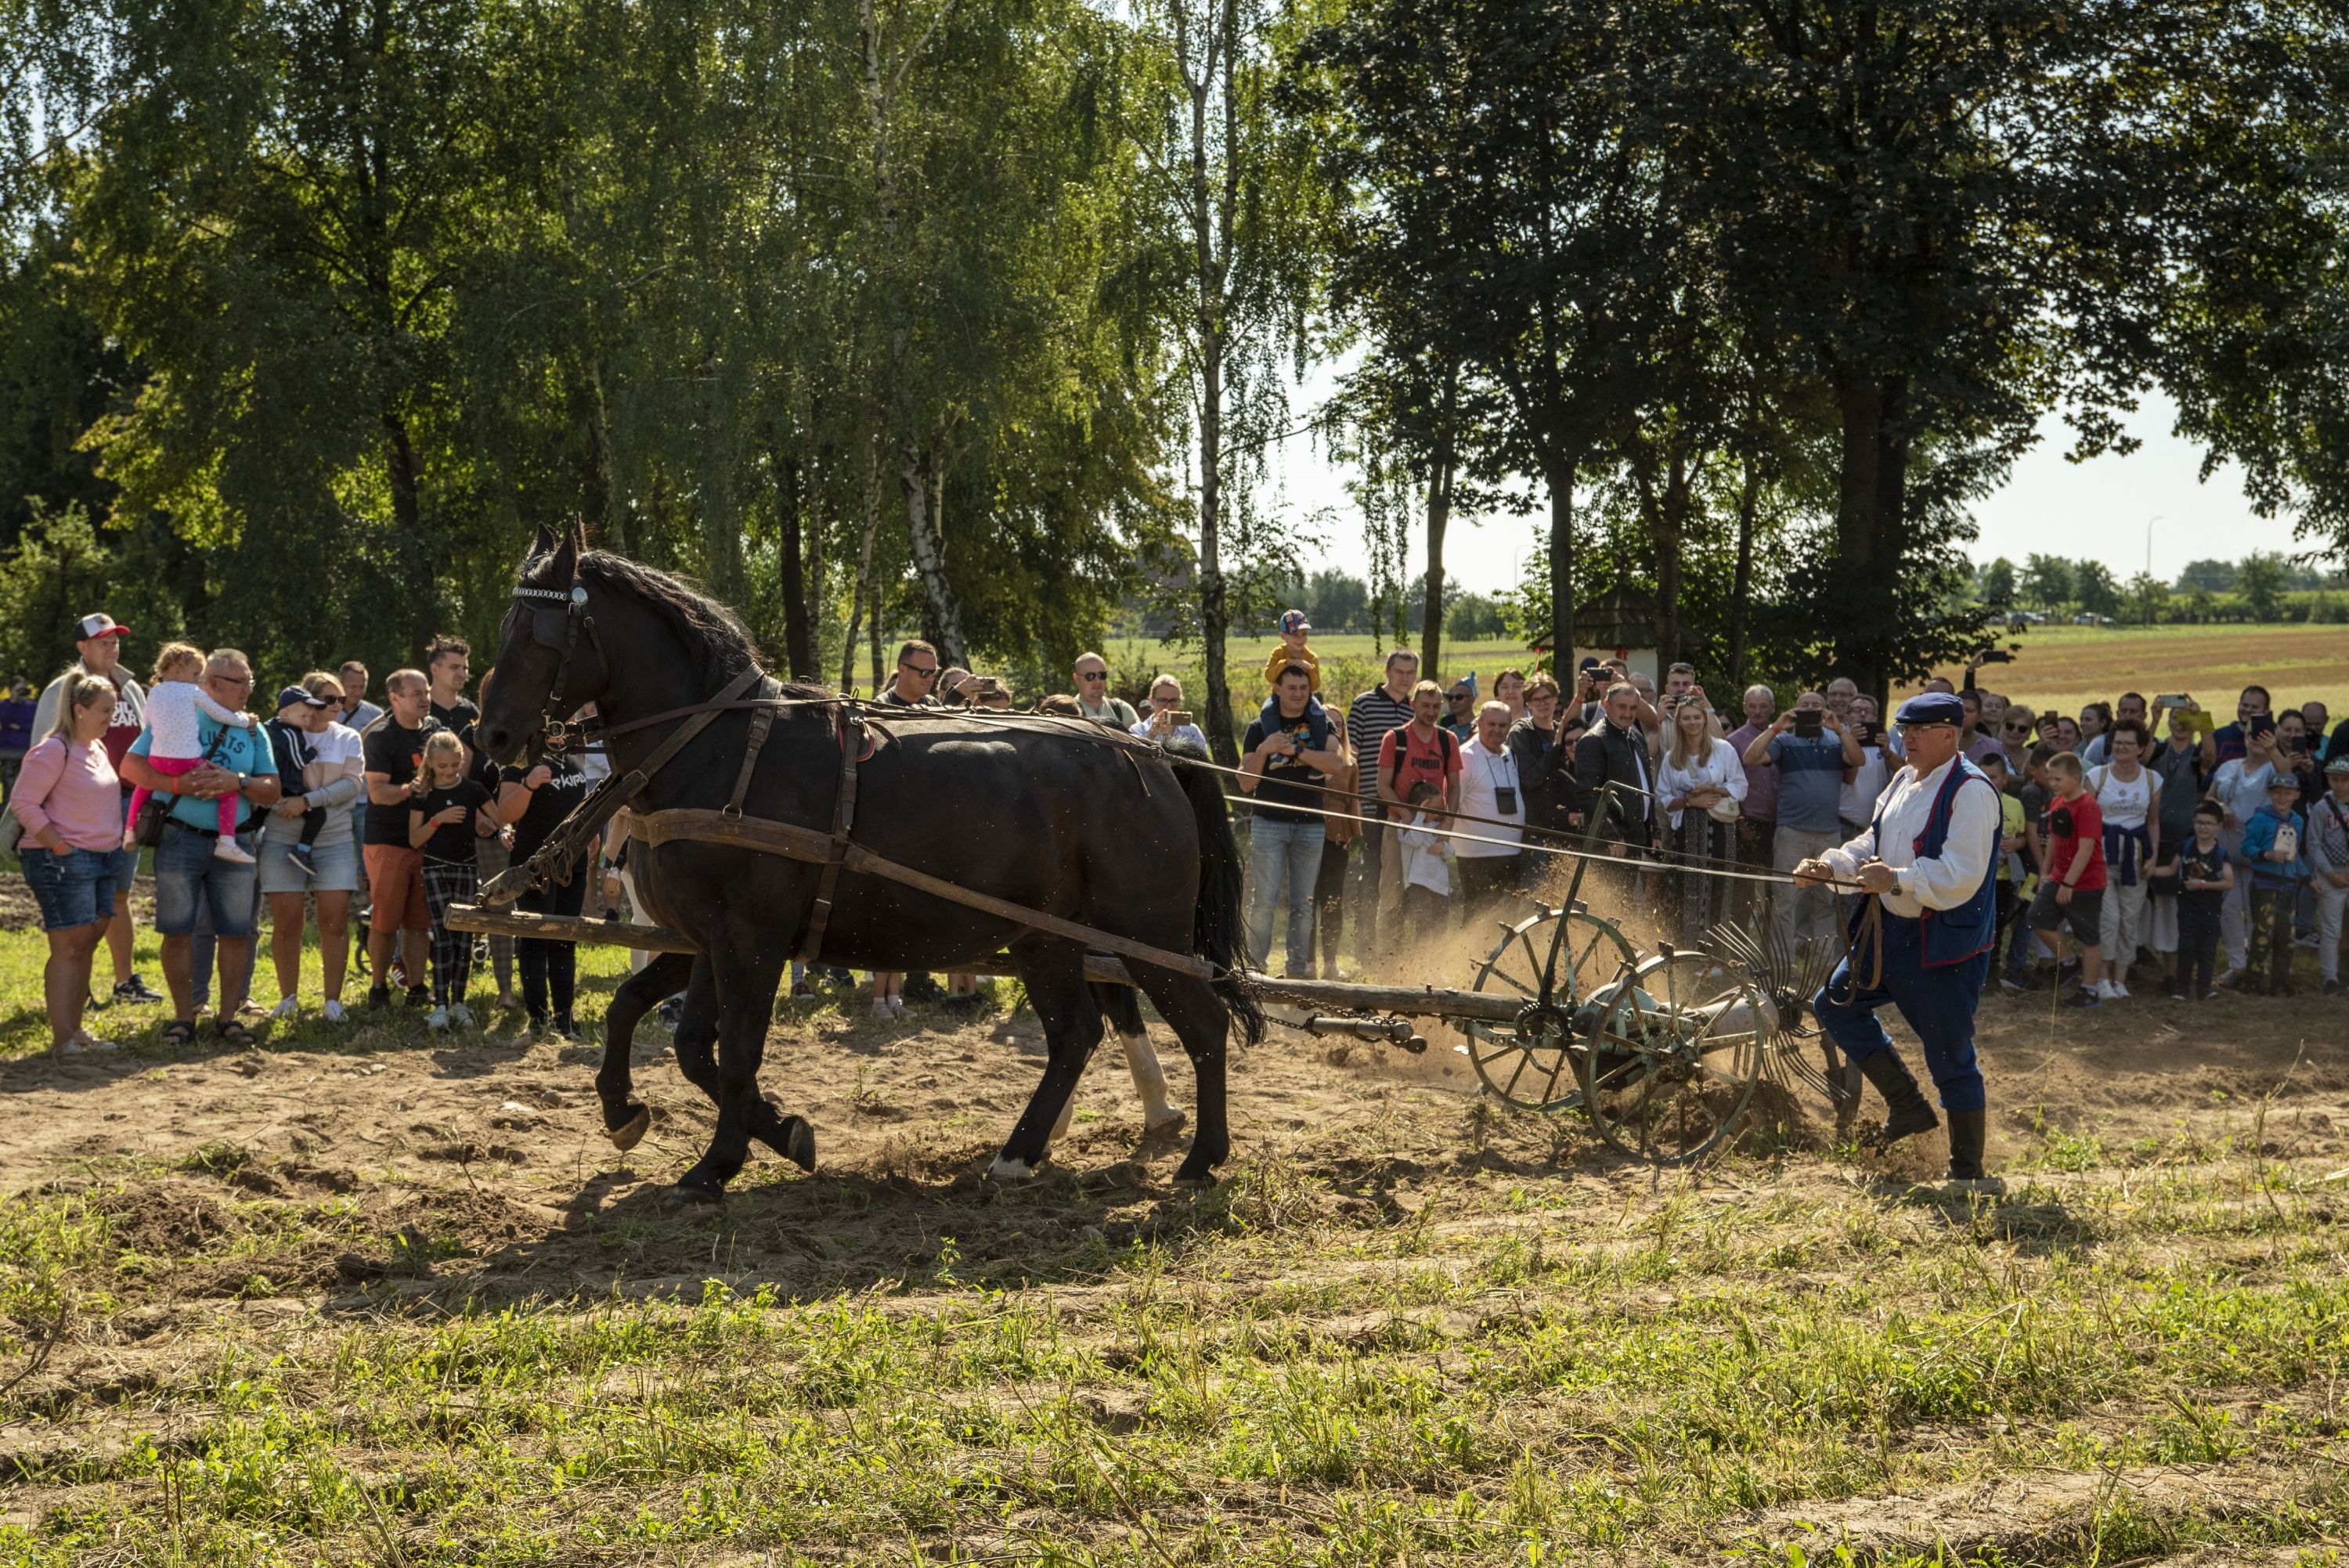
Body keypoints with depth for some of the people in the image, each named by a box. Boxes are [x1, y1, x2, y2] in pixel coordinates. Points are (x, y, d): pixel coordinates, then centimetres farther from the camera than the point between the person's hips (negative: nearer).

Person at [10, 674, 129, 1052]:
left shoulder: (97, 748, 15)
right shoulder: (54, 751, -13)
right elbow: (23, 803, -16)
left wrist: (116, 841, 16)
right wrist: (60, 847, -19)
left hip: (102, 860, 9)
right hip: (63, 864, -9)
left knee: (86, 945, 10)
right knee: (70, 947, -9)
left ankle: (75, 1029, 17)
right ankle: (62, 1039, -9)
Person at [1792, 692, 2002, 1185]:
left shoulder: (1969, 792, -18)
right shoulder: (1906, 780, 10)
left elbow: (1960, 877, -25)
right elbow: (1872, 844, 18)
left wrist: (1896, 880, -28)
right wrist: (1829, 865, 1)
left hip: (1945, 945, -9)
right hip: (1892, 932, 9)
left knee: (1950, 1059, -2)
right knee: (1836, 1005, 14)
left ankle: (1968, 1170, 12)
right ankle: (1908, 1106, 23)